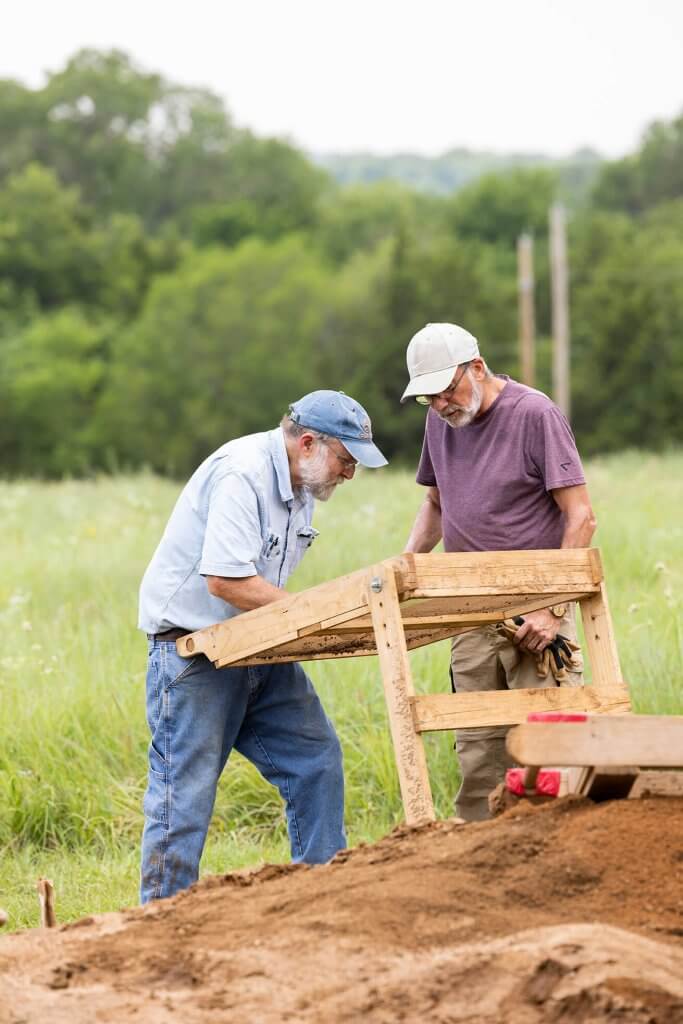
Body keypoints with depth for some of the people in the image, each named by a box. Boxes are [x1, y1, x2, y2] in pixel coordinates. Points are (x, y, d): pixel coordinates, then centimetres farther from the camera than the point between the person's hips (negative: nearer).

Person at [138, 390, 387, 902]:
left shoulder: (299, 482, 9)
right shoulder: (241, 475, -22)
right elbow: (226, 581, -29)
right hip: (193, 648, -9)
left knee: (316, 758, 6)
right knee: (186, 790, -7)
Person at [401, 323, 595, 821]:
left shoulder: (536, 415, -9)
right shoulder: (440, 421, 11)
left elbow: (581, 517, -11)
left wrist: (554, 609, -17)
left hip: (534, 611, -6)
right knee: (477, 755, 3)